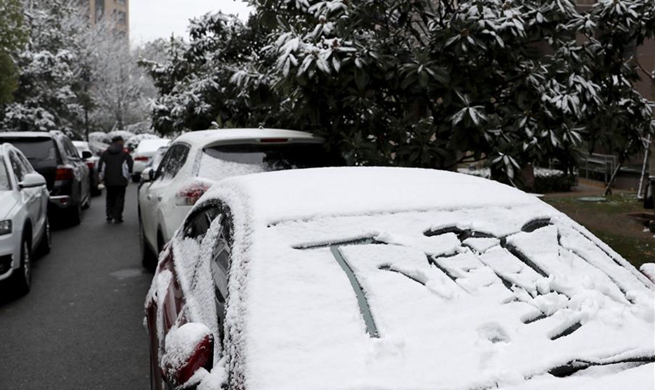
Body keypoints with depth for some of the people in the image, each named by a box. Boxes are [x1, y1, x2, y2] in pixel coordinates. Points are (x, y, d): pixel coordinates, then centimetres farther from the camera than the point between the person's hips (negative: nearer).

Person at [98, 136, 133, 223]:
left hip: (109, 180, 3)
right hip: (121, 180, -3)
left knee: (110, 198, 14)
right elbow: (130, 165, -4)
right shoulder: (125, 153, 0)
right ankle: (117, 217, -3)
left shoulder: (105, 153, 10)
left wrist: (101, 178, 16)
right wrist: (128, 175, 9)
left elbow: (100, 167, 8)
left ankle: (109, 216, 8)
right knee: (119, 198, 1)